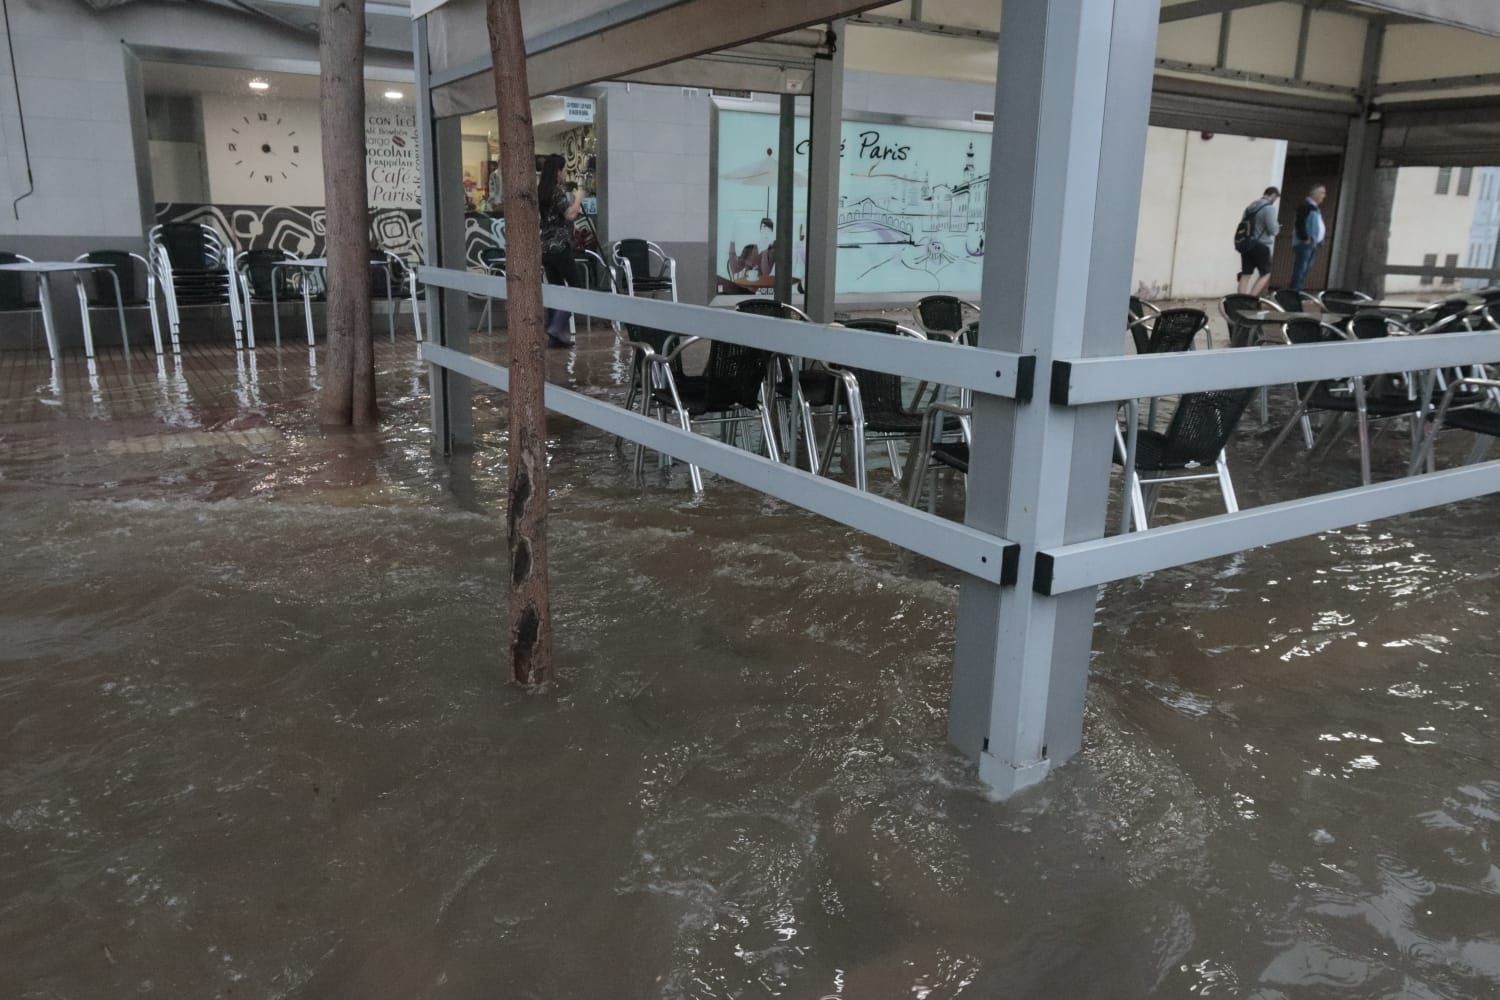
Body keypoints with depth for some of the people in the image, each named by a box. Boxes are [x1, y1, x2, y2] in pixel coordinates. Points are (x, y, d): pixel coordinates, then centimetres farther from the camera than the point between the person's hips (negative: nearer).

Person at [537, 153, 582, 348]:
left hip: (545, 248, 8)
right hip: (559, 247, -8)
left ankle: (555, 336, 8)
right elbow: (570, 214, -19)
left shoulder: (541, 191, 14)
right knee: (577, 287, -1)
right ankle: (557, 327, -13)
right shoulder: (558, 190, -10)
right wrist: (578, 198, -4)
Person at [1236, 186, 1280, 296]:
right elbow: (1273, 230, -15)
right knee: (1266, 274, 3)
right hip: (1261, 245, -7)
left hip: (1246, 245, 7)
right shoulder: (1269, 208, -11)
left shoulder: (1250, 207, 13)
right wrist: (1278, 227, 7)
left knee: (1245, 274, 5)